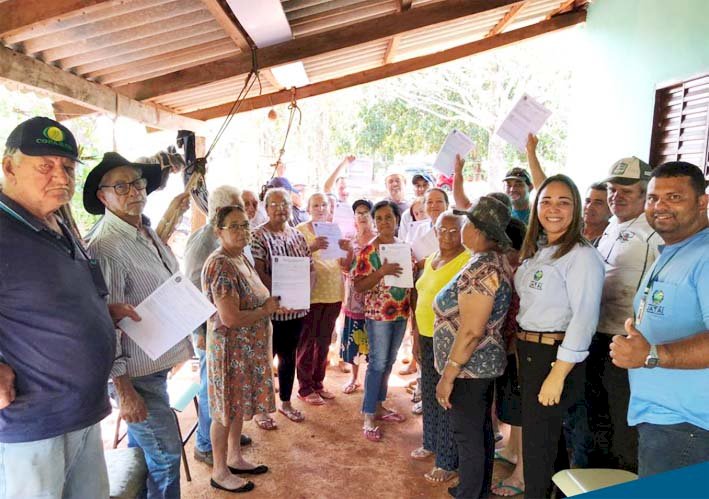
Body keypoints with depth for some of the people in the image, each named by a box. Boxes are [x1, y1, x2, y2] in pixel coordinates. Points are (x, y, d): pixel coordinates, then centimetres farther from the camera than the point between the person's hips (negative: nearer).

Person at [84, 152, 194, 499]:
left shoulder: (147, 233, 6)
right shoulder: (105, 247, -21)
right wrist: (124, 390, -21)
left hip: (157, 362, 9)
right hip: (137, 372, -9)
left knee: (141, 449, 23)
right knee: (165, 457, 2)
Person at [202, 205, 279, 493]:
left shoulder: (241, 257, 5)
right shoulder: (220, 265, -24)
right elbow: (230, 318, -29)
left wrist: (270, 304, 0)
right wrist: (266, 310, -16)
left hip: (248, 348, 9)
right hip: (230, 349, -9)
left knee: (239, 405, 21)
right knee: (226, 410, 7)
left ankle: (235, 458, 38)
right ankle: (220, 472, 25)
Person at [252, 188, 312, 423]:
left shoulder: (298, 235, 9)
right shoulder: (259, 236, -10)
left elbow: (310, 268, 10)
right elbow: (259, 273, -17)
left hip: (297, 308, 6)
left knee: (289, 355, 17)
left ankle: (286, 402, 33)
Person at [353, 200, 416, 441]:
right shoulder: (368, 251, -12)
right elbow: (358, 286, -14)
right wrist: (382, 271, -27)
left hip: (402, 313, 6)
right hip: (379, 315, -6)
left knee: (389, 362, 16)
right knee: (378, 364, -1)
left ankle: (379, 406, 32)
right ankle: (369, 417, 9)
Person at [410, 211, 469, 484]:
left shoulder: (468, 260, -15)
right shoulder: (431, 259, 11)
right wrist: (416, 336, 16)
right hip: (427, 338, 8)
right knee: (429, 393, 20)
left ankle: (449, 462, 17)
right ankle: (431, 443, 40)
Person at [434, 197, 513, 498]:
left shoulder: (481, 268, -24)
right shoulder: (497, 260, 5)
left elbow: (471, 331, -27)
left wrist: (448, 374, -22)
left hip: (467, 368, -10)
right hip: (484, 363, 10)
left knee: (468, 437, 5)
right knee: (481, 431, 21)